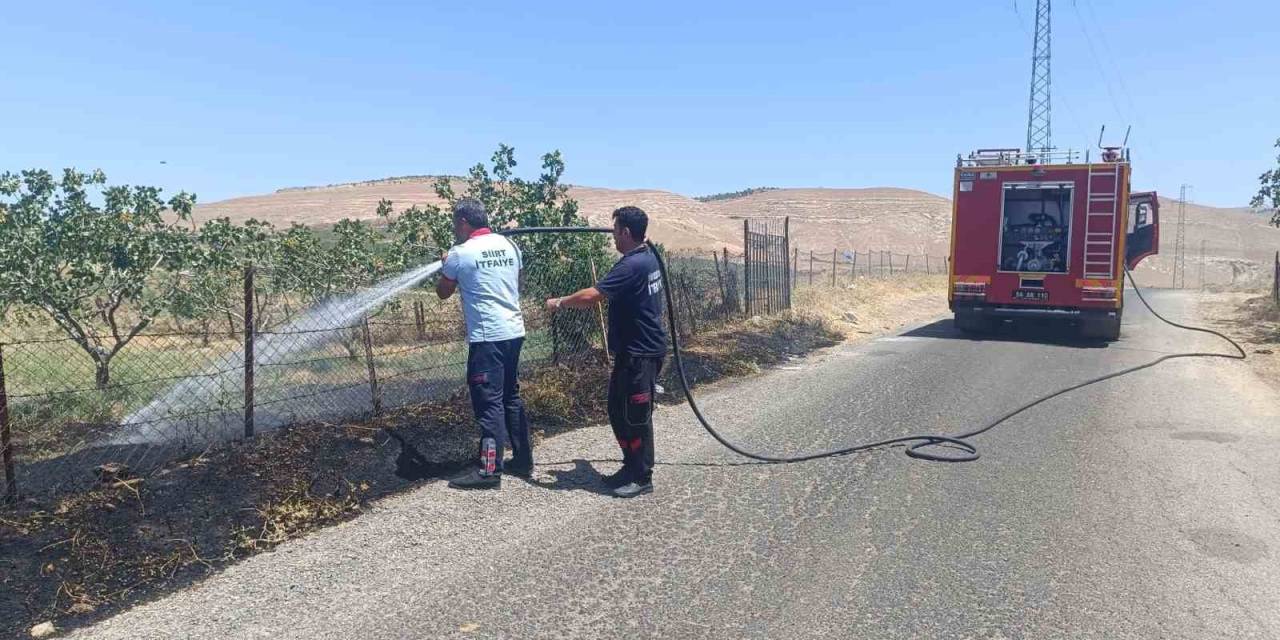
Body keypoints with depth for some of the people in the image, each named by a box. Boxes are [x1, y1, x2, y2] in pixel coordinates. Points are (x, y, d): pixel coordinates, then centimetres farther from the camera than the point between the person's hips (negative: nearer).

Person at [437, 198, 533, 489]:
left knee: (489, 402, -4)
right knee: (511, 397, 16)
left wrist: (446, 265, 22)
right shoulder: (509, 245, 9)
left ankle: (489, 470, 0)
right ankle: (523, 460, 22)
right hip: (514, 331, 7)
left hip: (487, 337, -7)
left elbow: (443, 292, 6)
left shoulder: (460, 253, -8)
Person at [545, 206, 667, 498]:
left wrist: (559, 302, -11)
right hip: (635, 350, 10)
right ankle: (631, 466, 28)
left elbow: (591, 296, -25)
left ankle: (642, 478, 12)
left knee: (635, 416, 0)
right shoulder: (647, 257, 10)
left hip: (640, 353, -10)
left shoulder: (632, 265, -22)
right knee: (618, 409, 17)